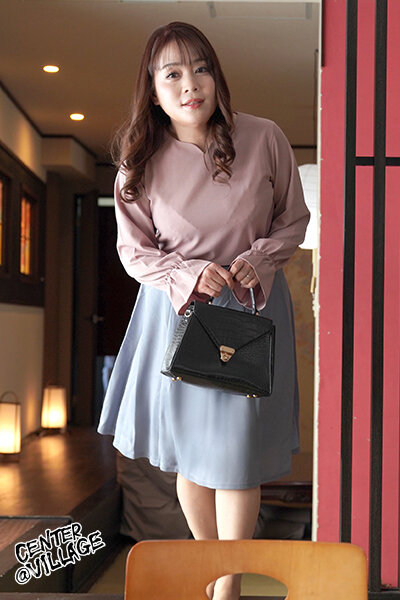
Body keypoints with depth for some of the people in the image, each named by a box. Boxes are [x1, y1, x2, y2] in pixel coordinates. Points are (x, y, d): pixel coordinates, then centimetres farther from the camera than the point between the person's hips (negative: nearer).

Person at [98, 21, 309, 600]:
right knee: (188, 449, 9)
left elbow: (294, 219, 5)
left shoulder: (264, 139, -7)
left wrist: (258, 259, -13)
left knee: (237, 451, -1)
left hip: (250, 307, -1)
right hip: (176, 310, 2)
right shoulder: (142, 162, -4)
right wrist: (191, 274, -16)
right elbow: (134, 249, 2)